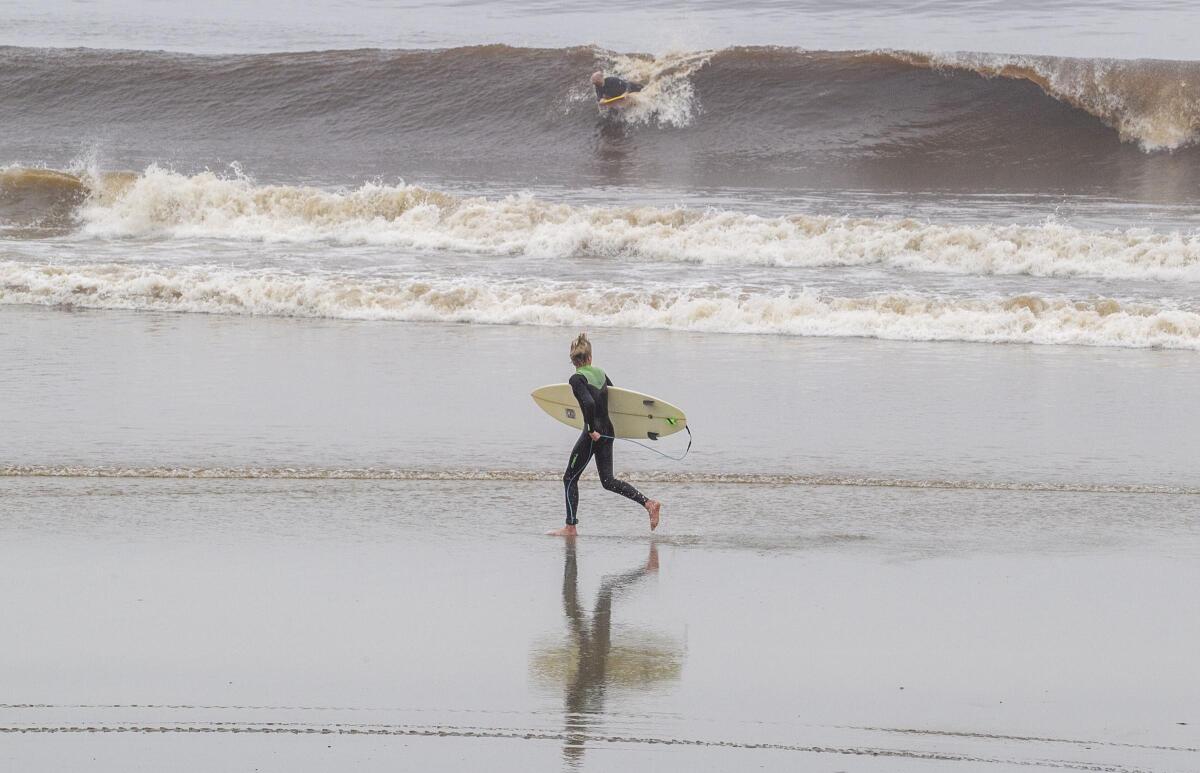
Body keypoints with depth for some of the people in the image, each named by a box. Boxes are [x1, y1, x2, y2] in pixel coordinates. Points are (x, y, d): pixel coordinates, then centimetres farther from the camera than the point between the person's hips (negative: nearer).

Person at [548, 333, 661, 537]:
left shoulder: (577, 379, -13)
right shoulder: (600, 373, 9)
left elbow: (589, 403, -27)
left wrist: (592, 429, -18)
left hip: (594, 434, -7)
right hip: (608, 431, 7)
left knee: (570, 478, 6)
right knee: (608, 481, 12)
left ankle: (570, 527, 8)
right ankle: (649, 503, 0)